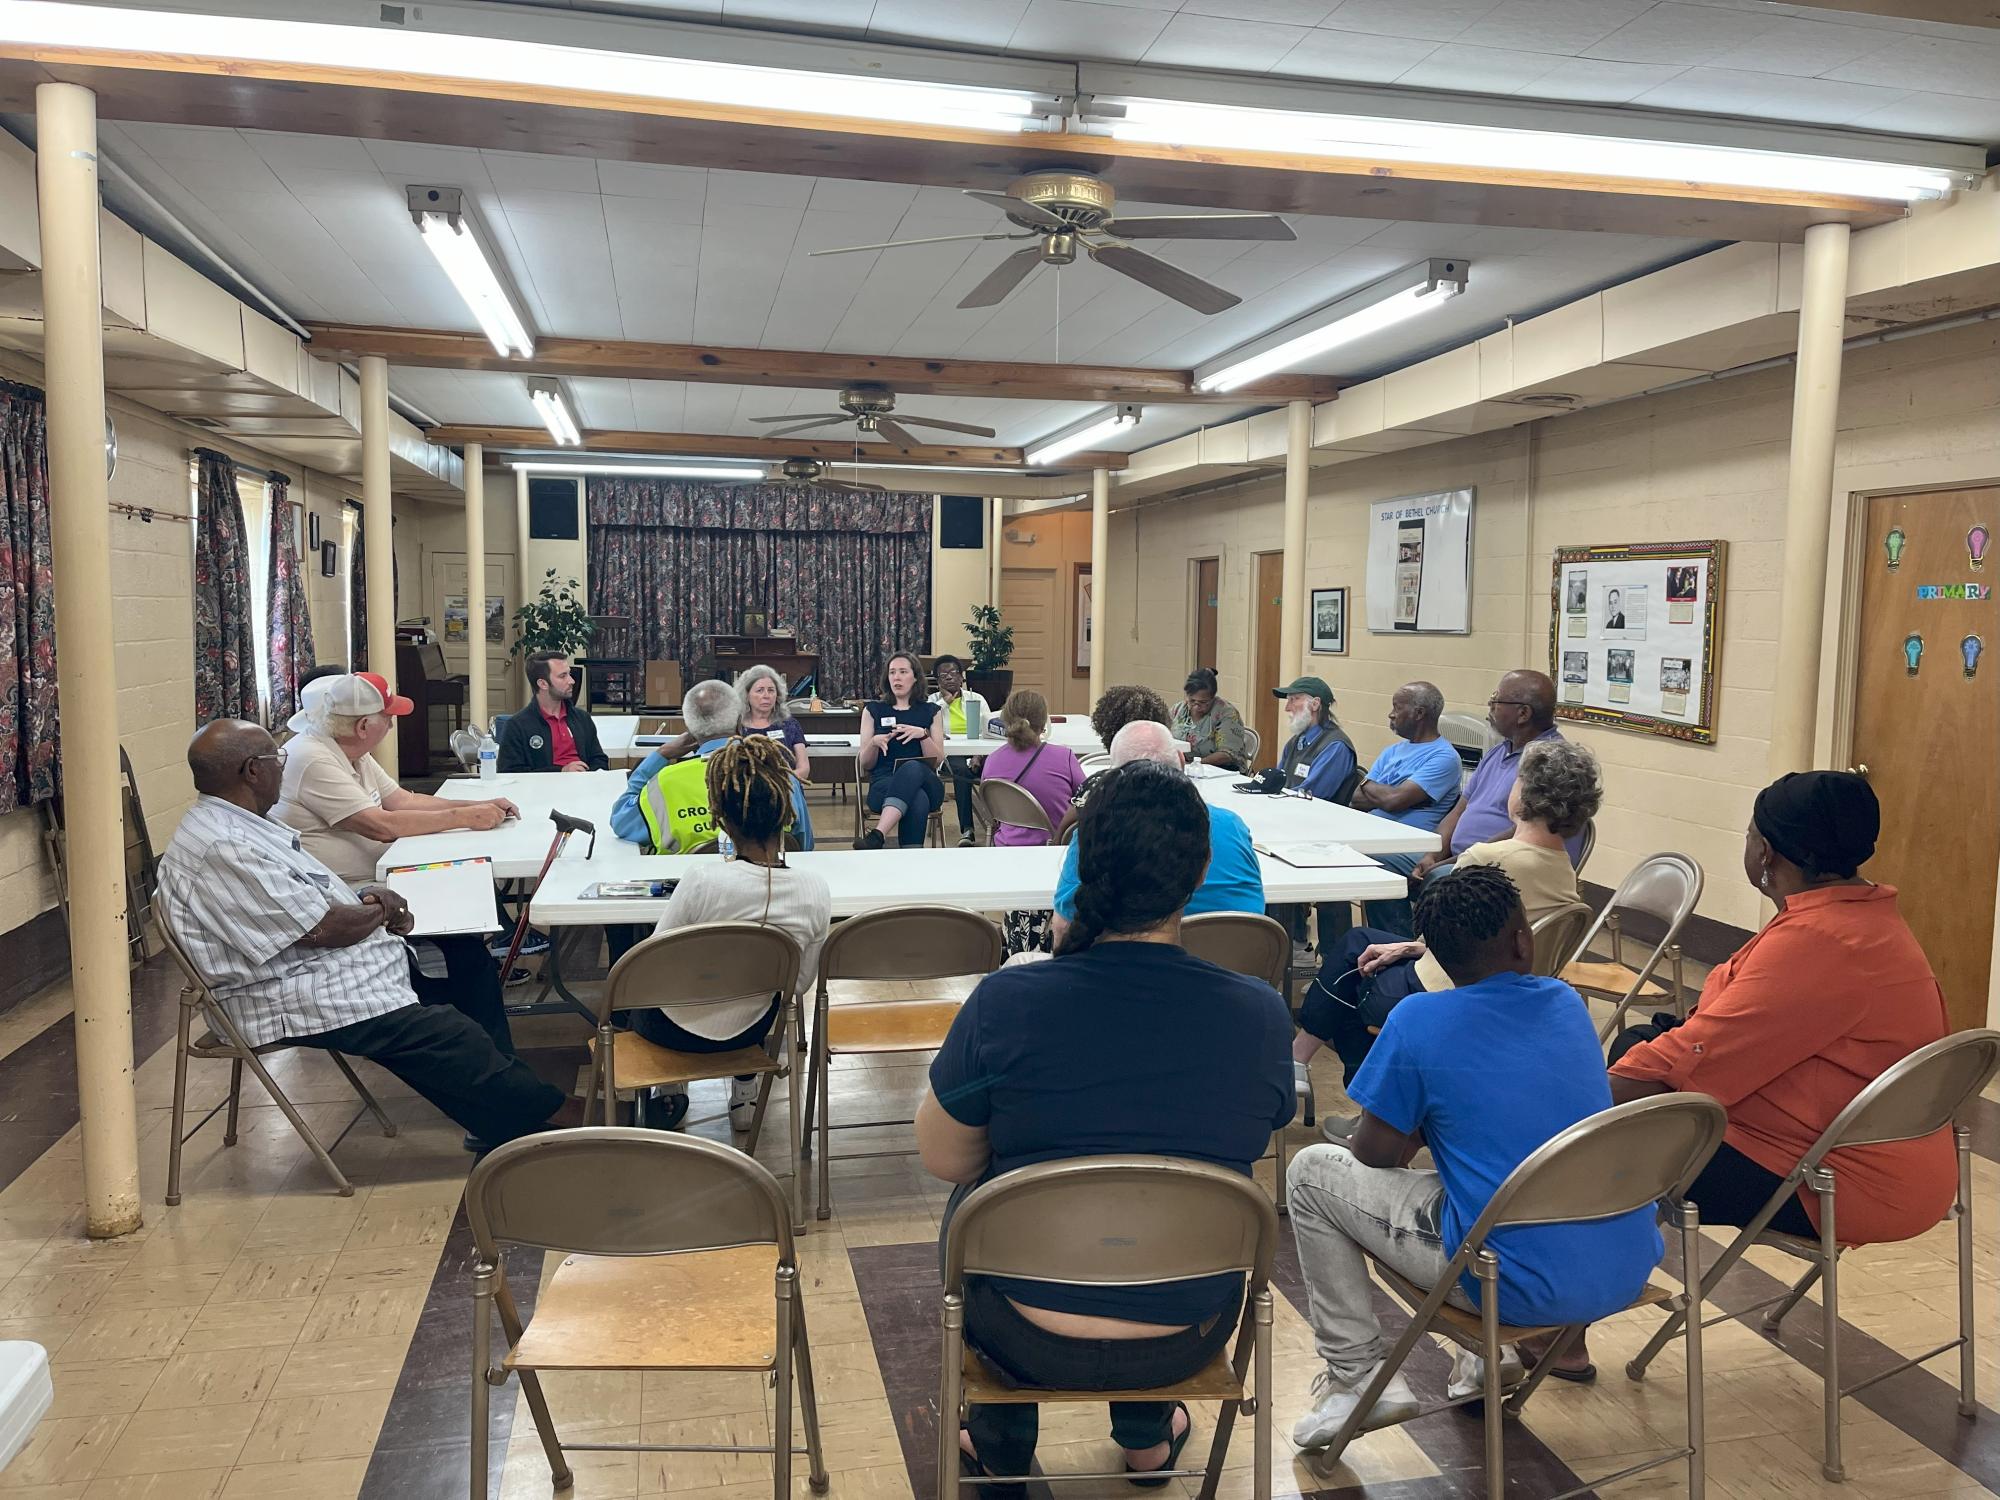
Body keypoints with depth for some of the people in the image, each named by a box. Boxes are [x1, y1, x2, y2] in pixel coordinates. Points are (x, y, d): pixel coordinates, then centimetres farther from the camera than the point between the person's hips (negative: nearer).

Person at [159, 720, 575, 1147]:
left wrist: (366, 898, -1)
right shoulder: (220, 848, -24)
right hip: (294, 1000, -11)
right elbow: (326, 930, -24)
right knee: (451, 1036, -18)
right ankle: (553, 1118, -3)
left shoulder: (236, 824, 10)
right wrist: (381, 909, -4)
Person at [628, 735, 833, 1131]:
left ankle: (669, 1089, 31)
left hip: (676, 1029, -3)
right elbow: (799, 983, -6)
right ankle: (745, 1091, 37)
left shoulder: (703, 880, -31)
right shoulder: (815, 891, -20)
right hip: (748, 1032, 3)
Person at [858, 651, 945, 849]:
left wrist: (923, 734, -11)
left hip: (926, 784, 0)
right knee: (917, 799, -39)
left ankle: (877, 836, -55)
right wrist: (874, 742, -10)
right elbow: (866, 765, 12)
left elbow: (937, 761, 6)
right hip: (883, 785, 0)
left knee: (913, 768, -40)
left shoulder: (931, 711, 15)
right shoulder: (873, 711, 15)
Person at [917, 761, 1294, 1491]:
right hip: (1186, 1343, 2)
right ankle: (1147, 1436, 48)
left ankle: (1000, 1443, 45)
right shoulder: (1260, 1013, -15)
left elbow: (944, 1159, -7)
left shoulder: (1005, 1001, -22)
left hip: (1031, 1341, -2)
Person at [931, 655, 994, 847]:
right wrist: (945, 701, 0)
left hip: (977, 753, 1)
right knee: (962, 769, -36)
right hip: (949, 755, -1)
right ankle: (967, 829, -34)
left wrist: (980, 755, -15)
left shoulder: (976, 699, 16)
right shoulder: (933, 701, 14)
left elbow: (990, 731, 4)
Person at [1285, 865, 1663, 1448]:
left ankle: (1357, 1374, 8)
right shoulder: (1567, 1002, 5)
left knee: (1310, 1171, 7)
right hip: (1628, 1272, 6)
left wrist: (1411, 1132, 19)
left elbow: (1376, 1153, -3)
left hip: (1523, 1287, -6)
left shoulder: (1417, 1022, -11)